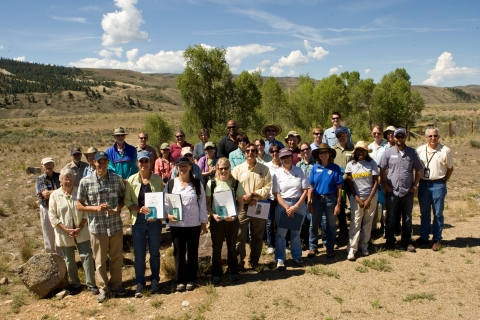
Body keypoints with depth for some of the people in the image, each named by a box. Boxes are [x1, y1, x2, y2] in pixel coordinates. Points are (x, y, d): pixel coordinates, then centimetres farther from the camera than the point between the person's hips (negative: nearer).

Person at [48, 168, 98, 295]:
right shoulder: (55, 195, -4)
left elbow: (85, 211, 1)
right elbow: (52, 216, -4)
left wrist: (80, 228, -10)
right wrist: (66, 229, -12)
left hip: (81, 232, 0)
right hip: (64, 234, 0)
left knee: (87, 256, -3)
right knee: (69, 261, 11)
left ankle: (91, 284, 7)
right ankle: (75, 284, 28)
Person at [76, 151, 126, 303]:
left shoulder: (117, 179, -2)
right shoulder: (85, 182, -7)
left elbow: (124, 197, 10)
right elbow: (79, 205, -1)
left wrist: (119, 207, -11)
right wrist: (96, 208, -17)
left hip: (116, 225, 2)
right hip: (97, 227, -1)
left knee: (117, 257, 13)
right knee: (100, 260, 11)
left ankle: (116, 285, 32)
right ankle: (103, 288, 28)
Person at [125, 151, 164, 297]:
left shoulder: (158, 179, 0)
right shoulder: (132, 180, 0)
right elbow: (127, 201, 0)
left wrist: (156, 214, -13)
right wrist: (139, 209, -17)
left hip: (154, 221, 0)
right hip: (138, 221, 0)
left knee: (154, 252, 11)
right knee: (139, 254, 5)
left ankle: (154, 281, 27)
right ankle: (140, 284, 19)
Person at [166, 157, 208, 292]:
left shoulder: (197, 184, 3)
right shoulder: (171, 184, 2)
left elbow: (202, 203, 4)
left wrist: (204, 222, 2)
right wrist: (168, 214, -16)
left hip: (194, 224, 1)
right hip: (176, 224, 0)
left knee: (193, 252, 10)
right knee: (179, 253, 7)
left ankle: (191, 279, 24)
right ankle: (180, 280, 20)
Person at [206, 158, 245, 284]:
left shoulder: (236, 183, -1)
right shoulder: (211, 183, -3)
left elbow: (241, 203, 3)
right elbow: (207, 203, 1)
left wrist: (235, 215, -13)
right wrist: (213, 215, -15)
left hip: (232, 220, 0)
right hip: (216, 220, 0)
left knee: (232, 246, 13)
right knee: (216, 247, 8)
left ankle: (233, 271, 28)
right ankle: (216, 273, 21)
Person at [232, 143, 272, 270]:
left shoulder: (264, 169, 6)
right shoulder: (237, 169, 3)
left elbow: (268, 188, -2)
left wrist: (253, 194, -14)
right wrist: (244, 198, -15)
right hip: (242, 206, -1)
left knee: (257, 236, 11)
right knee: (240, 236, -1)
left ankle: (254, 262, 25)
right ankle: (239, 263, 8)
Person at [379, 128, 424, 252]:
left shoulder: (412, 152, 3)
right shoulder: (388, 152, 0)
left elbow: (419, 170, 8)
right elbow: (382, 170, 3)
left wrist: (415, 185, 2)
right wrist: (385, 185, -3)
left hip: (407, 192, 1)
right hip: (392, 191, -1)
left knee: (407, 218, 11)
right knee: (390, 217, 9)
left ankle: (407, 242, 23)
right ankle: (390, 241, 20)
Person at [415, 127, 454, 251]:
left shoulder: (445, 151, -5)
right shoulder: (420, 150, 2)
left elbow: (450, 168, 4)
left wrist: (444, 182, -1)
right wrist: (417, 181, 4)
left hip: (438, 185, -3)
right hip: (423, 184, 3)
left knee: (438, 214, 6)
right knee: (424, 213, 13)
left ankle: (437, 240, 17)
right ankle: (424, 237, 25)